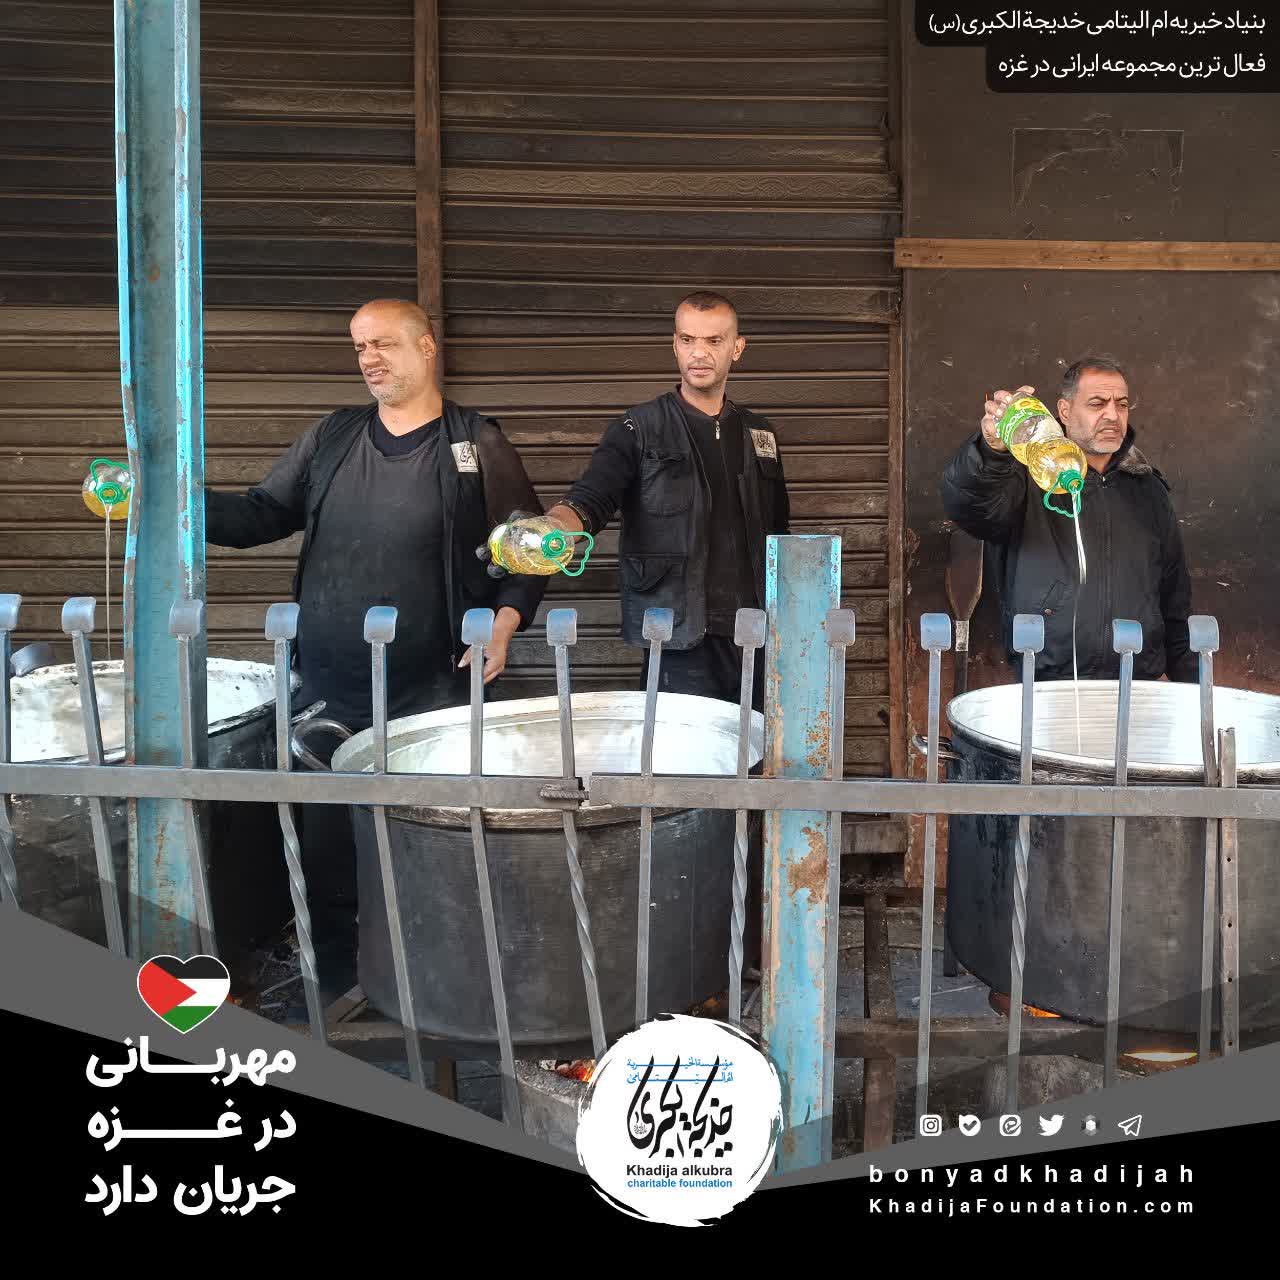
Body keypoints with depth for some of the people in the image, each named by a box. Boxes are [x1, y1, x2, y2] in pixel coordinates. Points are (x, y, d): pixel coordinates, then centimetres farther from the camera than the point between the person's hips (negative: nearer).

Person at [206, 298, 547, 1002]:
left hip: (433, 698, -3)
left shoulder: (479, 445, 1)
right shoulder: (330, 439, 11)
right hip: (328, 694, 4)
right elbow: (261, 513, 13)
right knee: (326, 848, 9)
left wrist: (506, 619, -11)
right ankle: (333, 995, 26)